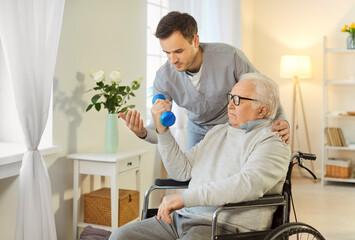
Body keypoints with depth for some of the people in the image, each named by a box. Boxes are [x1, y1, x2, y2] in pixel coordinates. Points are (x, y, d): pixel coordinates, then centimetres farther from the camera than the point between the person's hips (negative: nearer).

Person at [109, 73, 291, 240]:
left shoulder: (272, 144, -6)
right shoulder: (218, 132, 20)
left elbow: (248, 184, -24)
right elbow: (181, 170, 18)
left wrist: (185, 198, -24)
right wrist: (161, 129, 7)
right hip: (182, 218, 8)